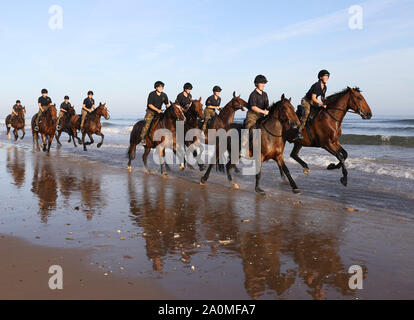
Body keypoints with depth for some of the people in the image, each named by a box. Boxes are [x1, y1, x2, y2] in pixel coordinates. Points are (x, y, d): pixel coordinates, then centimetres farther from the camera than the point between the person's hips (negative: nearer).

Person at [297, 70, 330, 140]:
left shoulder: (324, 87, 5)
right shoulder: (316, 85, -21)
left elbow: (322, 98, 15)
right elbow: (313, 98, -25)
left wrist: (325, 104, -4)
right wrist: (322, 104, -26)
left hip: (313, 102, 9)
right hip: (306, 100, -9)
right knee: (307, 112, -32)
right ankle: (300, 132, -32)